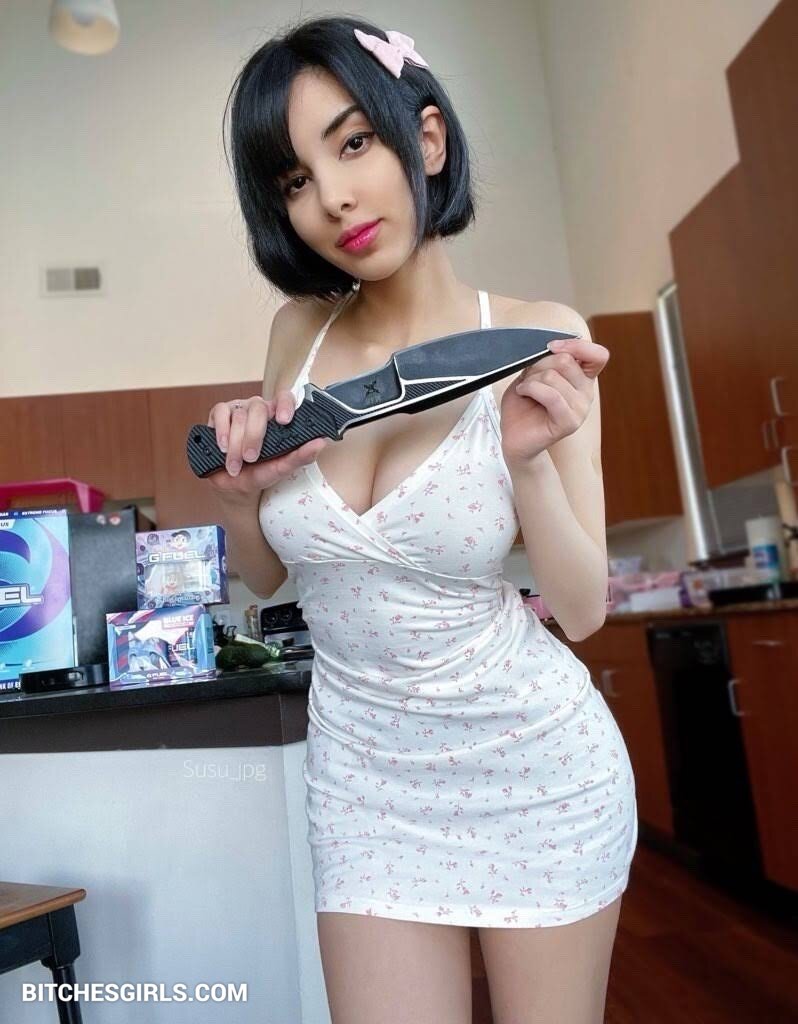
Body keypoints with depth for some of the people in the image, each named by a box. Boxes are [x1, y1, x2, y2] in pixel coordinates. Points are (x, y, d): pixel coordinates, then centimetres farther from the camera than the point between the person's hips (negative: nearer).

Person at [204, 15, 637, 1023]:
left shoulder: (537, 338, -13)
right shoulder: (299, 333, -5)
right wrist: (238, 494, -15)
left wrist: (528, 459, -27)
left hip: (533, 758, -1)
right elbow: (268, 575, 6)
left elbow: (584, 609, -11)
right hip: (365, 773, 2)